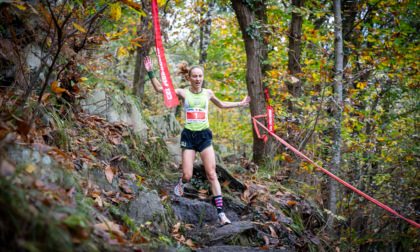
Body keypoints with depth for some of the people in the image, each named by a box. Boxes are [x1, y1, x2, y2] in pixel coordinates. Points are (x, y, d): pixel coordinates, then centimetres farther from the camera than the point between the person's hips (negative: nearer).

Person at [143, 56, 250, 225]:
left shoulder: (207, 93, 7)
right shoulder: (183, 93, 1)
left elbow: (221, 105, 27)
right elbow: (159, 89, 3)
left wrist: (240, 104, 28)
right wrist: (151, 73, -5)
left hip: (204, 135, 1)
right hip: (188, 135, -1)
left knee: (212, 174, -7)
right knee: (187, 176, -3)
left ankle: (221, 212, -8)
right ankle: (181, 184, 37)